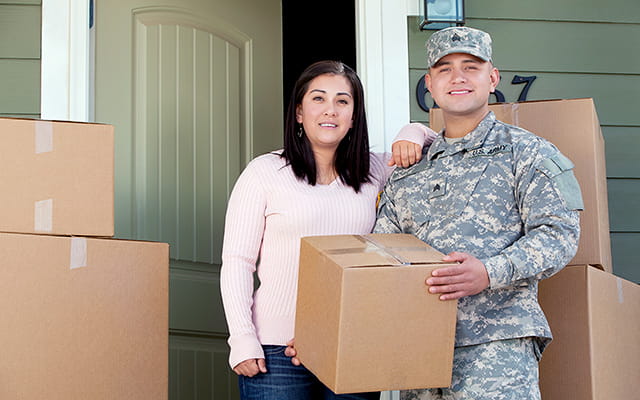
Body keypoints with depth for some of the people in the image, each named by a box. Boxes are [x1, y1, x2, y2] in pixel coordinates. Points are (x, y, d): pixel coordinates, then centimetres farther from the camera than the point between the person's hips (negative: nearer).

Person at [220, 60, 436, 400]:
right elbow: (236, 262, -3)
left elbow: (435, 141, 23)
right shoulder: (265, 172, -2)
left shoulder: (372, 171, 9)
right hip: (277, 349, -3)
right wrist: (243, 341, -11)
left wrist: (412, 136, 1)